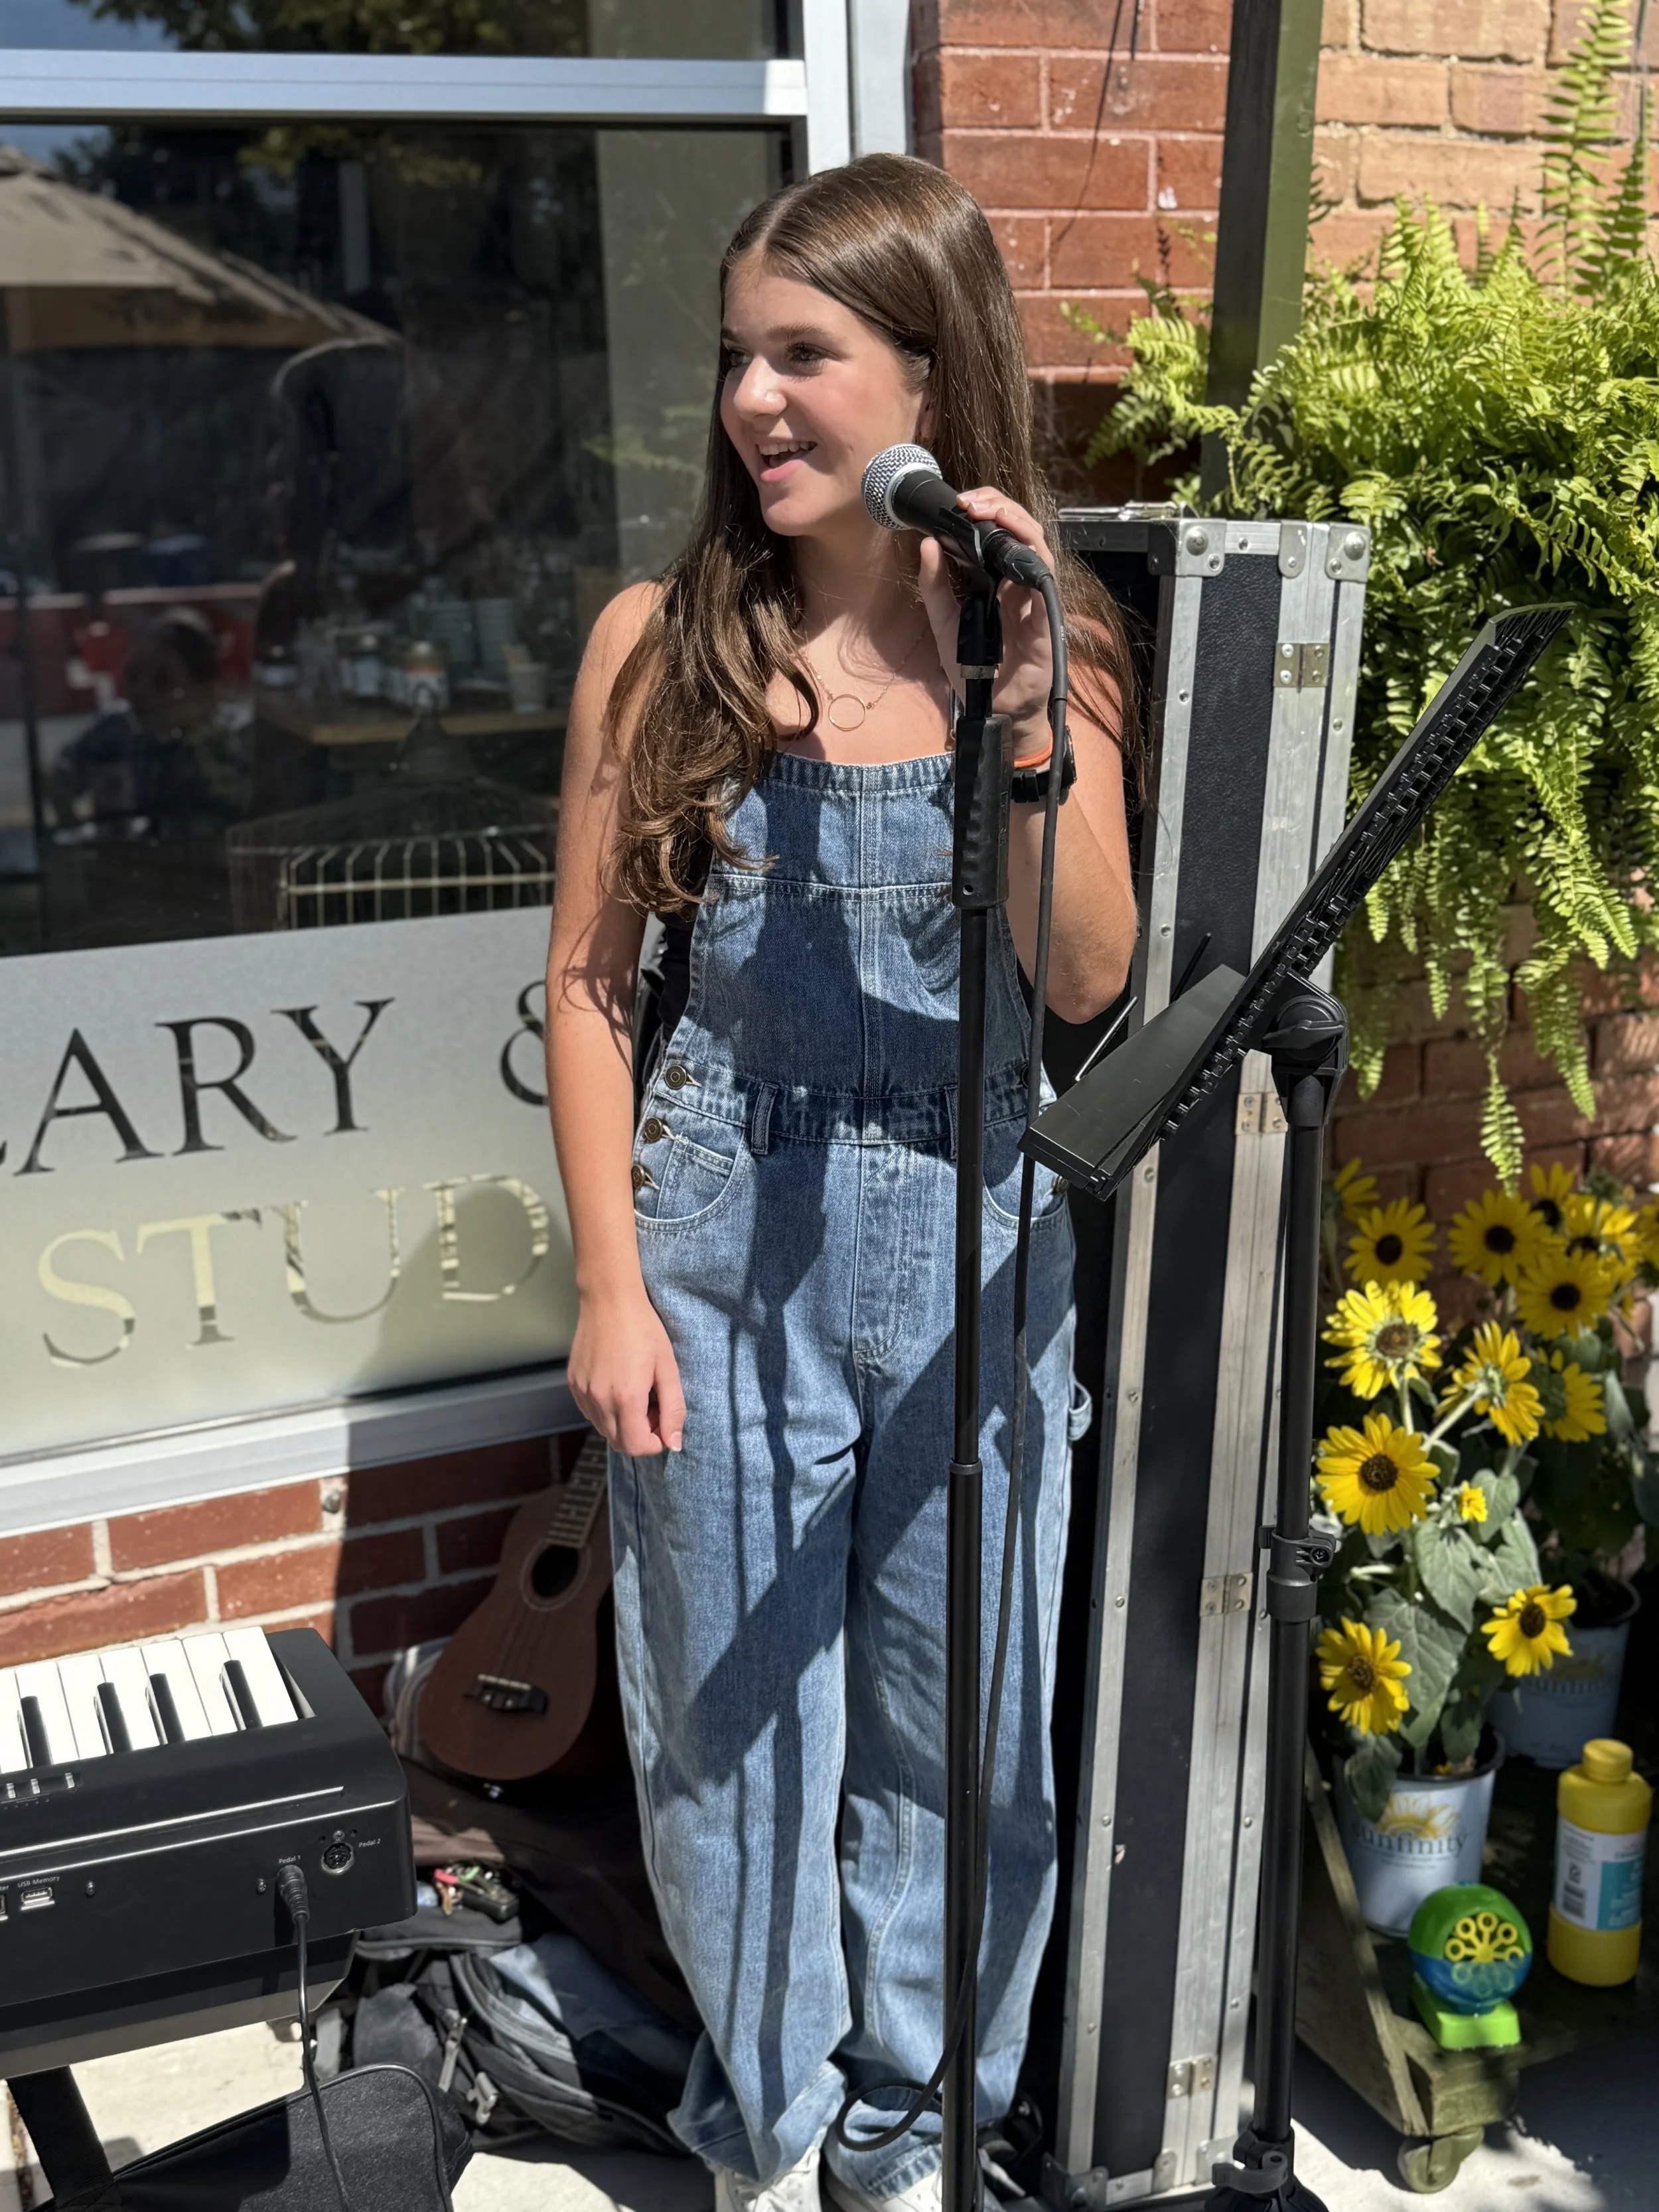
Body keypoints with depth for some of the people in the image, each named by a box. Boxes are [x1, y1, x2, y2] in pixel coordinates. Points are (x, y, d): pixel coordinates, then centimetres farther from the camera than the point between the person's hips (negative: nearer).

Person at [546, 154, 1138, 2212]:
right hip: (726, 1247, 0)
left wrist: (1023, 712, -23)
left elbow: (1089, 982, -11)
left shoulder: (1048, 635, -2)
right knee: (733, 1711, 13)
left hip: (969, 1249, 1)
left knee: (955, 1714, 14)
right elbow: (588, 978, -2)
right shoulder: (662, 641, -5)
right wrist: (611, 1285, -5)